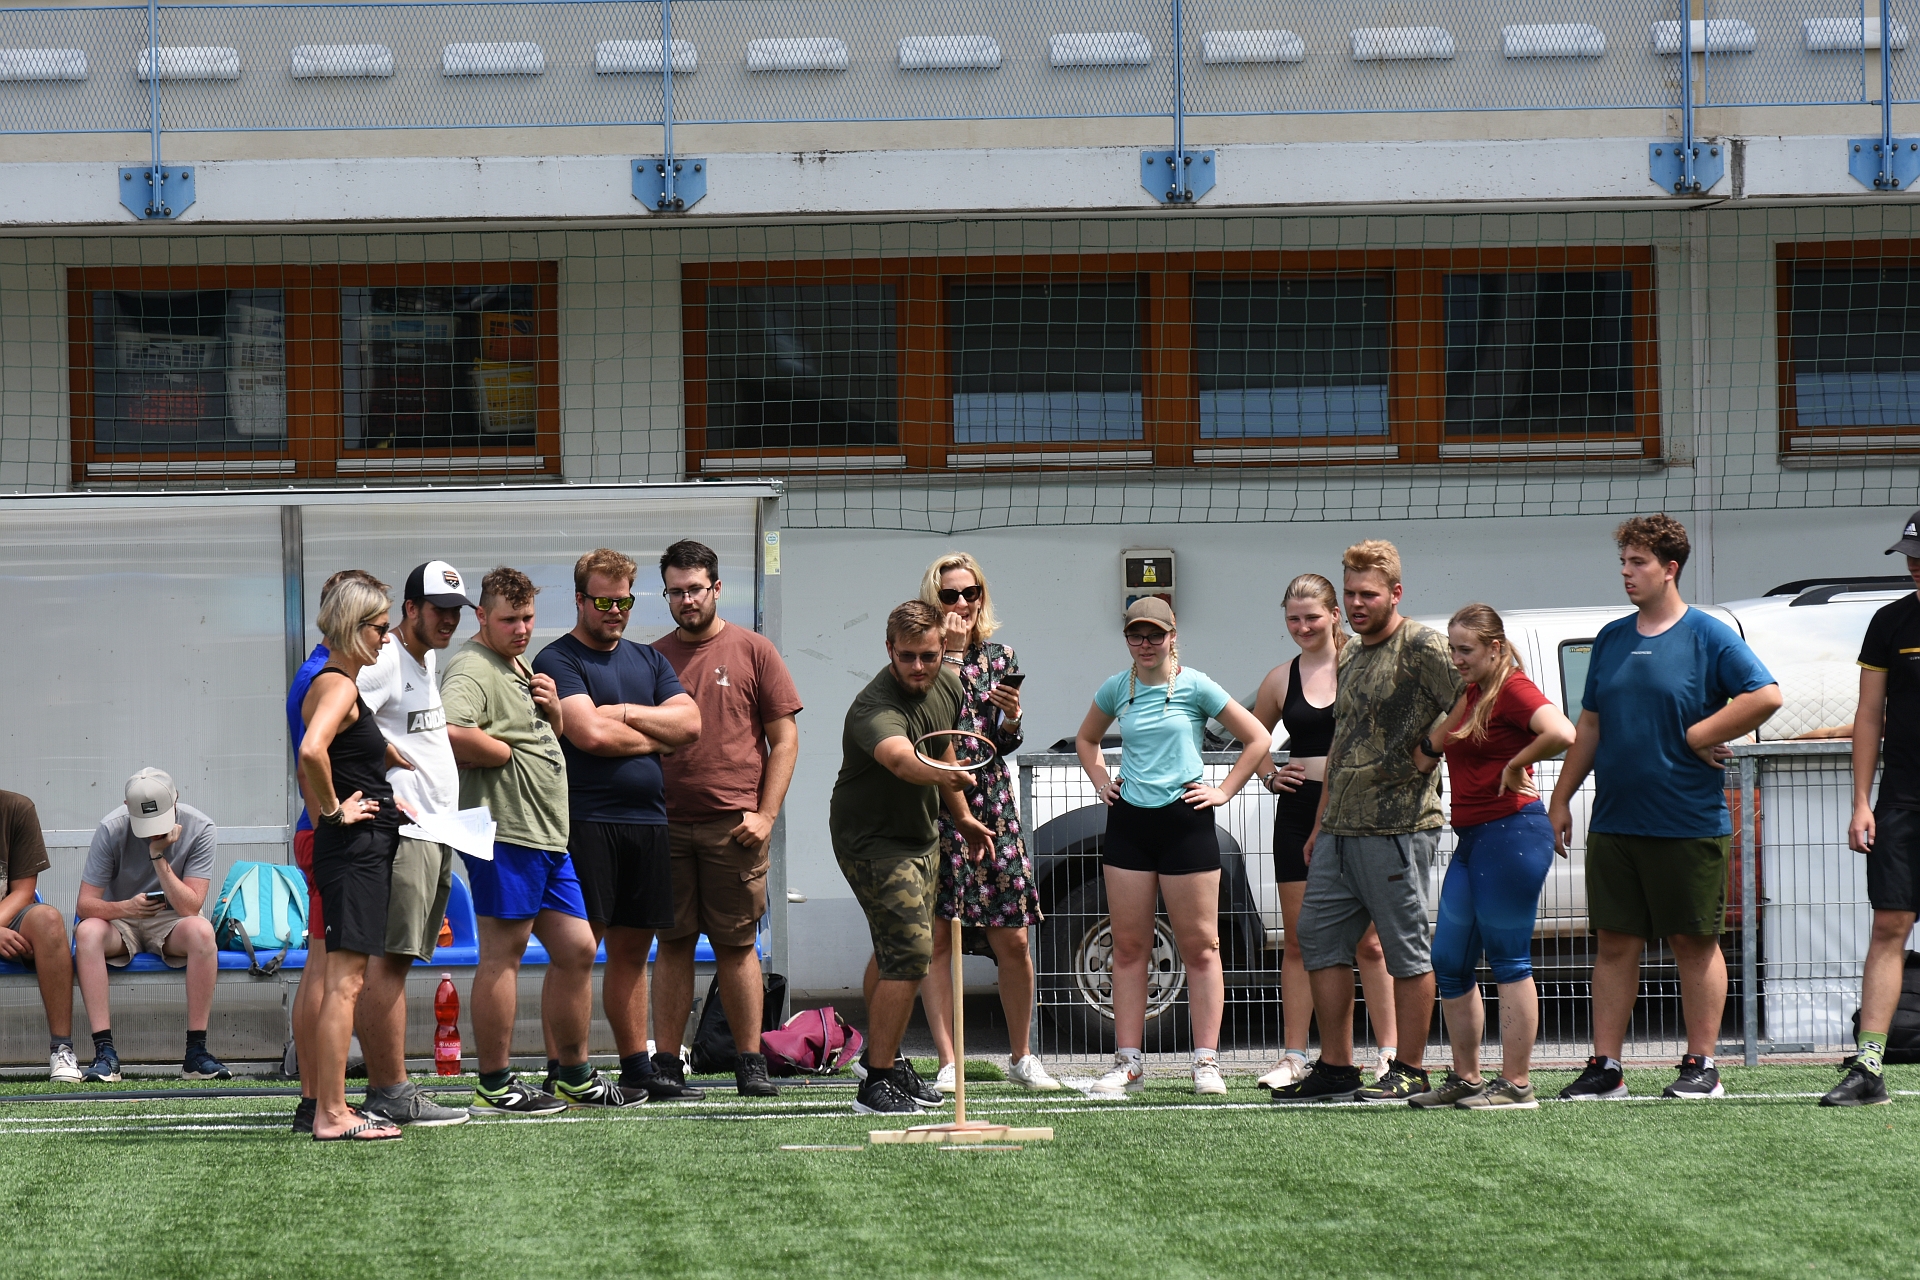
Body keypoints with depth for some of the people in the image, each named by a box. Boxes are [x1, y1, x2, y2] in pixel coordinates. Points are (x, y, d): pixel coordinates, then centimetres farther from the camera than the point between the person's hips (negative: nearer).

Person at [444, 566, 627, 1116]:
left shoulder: (517, 665, 21)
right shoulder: (472, 669, -11)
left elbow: (551, 735, 32)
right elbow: (450, 735, -30)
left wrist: (552, 707, 9)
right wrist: (508, 752, -14)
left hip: (546, 837, 10)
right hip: (504, 834, -10)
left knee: (576, 950, 12)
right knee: (502, 955, -5)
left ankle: (572, 1076, 22)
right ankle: (493, 1087, 0)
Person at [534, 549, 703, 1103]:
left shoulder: (648, 660, 19)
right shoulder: (558, 661, -3)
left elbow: (689, 722, 6)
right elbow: (590, 734, -16)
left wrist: (624, 714, -7)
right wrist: (656, 738, -1)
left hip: (646, 820, 7)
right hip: (585, 821, -7)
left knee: (632, 949, 11)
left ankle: (638, 1065, 16)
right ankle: (563, 1072, -9)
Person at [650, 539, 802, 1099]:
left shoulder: (753, 651, 5)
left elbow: (784, 739, 4)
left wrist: (765, 814, -5)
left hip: (733, 825, -2)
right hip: (666, 824, 2)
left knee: (737, 946, 0)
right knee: (673, 944, 3)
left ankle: (750, 1063, 4)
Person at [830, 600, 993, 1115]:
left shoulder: (947, 684, -6)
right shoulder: (875, 708, -33)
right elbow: (900, 758, -56)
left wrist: (961, 814, 22)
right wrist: (940, 774, -76)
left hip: (921, 833, 8)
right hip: (871, 838, -8)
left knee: (895, 951, 23)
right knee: (910, 952, -19)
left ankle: (881, 1055, 42)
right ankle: (877, 1083, -13)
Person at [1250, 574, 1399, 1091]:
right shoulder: (1281, 680, 9)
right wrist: (1269, 775, 6)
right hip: (1299, 812, 3)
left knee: (1370, 941, -1)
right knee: (1299, 941, 4)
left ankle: (1390, 1053, 3)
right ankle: (1293, 1056, 7)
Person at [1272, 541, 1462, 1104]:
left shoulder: (1422, 646, -8)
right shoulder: (1350, 659, 19)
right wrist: (1321, 821, 24)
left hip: (1396, 828, -9)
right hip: (1339, 830, 9)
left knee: (1406, 951, -2)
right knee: (1321, 941, 9)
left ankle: (1409, 1071, 3)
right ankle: (1335, 1068, 15)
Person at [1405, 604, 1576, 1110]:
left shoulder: (1511, 689, -10)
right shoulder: (1469, 696, 17)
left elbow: (1562, 733, -28)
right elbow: (1424, 758, 16)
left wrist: (1515, 766, -15)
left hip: (1511, 833, -10)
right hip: (1471, 838, 10)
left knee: (1508, 962, -6)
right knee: (1449, 962, 11)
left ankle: (1515, 1084, -2)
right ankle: (1465, 1078, 18)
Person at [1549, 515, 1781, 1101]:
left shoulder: (1707, 636, -5)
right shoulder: (1611, 638, 13)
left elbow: (1766, 696, -14)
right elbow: (1589, 727, 19)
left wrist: (1699, 735, -14)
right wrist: (1561, 799, 15)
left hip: (1689, 825, -5)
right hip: (1614, 825, 5)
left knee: (1695, 943, 2)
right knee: (1615, 943, 6)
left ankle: (1701, 1066, 8)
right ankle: (1605, 1068, 9)